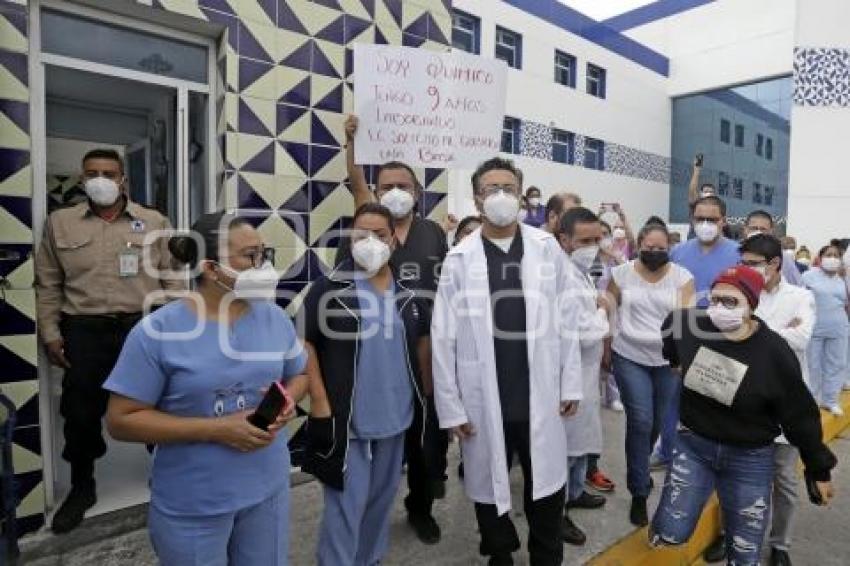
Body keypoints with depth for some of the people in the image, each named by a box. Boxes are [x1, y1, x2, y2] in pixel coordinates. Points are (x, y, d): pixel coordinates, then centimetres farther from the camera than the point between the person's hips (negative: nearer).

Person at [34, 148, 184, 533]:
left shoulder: (155, 223, 3)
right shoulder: (59, 223, 7)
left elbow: (173, 279, 3)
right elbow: (48, 286, 8)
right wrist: (51, 334, 3)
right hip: (84, 332, 1)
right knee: (81, 412, 10)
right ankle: (82, 487, 32)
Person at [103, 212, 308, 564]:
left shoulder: (275, 317, -3)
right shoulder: (157, 331, -15)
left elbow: (299, 374, 10)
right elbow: (121, 420, -13)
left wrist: (288, 400, -13)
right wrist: (216, 429, -21)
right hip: (191, 504, -3)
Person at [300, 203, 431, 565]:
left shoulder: (407, 293, 3)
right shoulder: (329, 289, -11)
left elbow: (422, 341, 13)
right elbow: (305, 344, -10)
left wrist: (423, 392, 10)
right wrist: (319, 403, -14)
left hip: (396, 414, 5)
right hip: (344, 417, -5)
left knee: (382, 497, 21)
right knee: (346, 504, 3)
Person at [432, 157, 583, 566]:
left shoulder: (548, 249, -1)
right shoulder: (459, 259, -6)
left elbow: (567, 322, 2)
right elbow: (444, 339, -6)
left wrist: (571, 383, 3)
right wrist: (451, 406, -6)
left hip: (540, 395, 1)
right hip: (484, 400, 0)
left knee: (546, 485, 16)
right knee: (489, 485, 17)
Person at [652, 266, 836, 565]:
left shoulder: (775, 354, -20)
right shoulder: (689, 325, -15)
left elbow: (800, 416, -8)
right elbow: (671, 324, 12)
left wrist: (819, 469, 2)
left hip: (749, 458, -1)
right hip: (693, 444, 2)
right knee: (669, 535, 1)